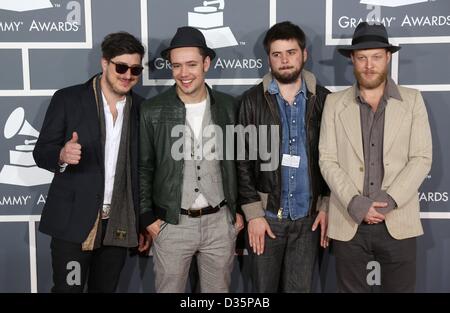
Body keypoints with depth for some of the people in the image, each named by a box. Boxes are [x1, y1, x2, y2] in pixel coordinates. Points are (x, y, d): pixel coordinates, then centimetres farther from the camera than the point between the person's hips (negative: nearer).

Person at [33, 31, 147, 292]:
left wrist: (144, 223, 6)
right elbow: (41, 152, -2)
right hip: (72, 222, -2)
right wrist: (62, 155, -25)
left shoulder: (142, 109, 5)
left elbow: (142, 169, 8)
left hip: (120, 227, 3)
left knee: (106, 289, 13)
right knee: (68, 288, 3)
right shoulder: (67, 99, -3)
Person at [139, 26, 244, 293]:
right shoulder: (152, 111, -6)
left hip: (220, 221, 2)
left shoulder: (228, 107, 0)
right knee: (168, 289, 12)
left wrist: (240, 211, 7)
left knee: (219, 289, 16)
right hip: (170, 224, -1)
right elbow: (143, 168, 1)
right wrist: (147, 218, -2)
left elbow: (238, 162, 7)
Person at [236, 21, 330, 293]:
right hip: (267, 215, -1)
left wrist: (326, 206, -2)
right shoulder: (252, 101, -2)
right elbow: (243, 161, -3)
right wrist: (253, 213, -7)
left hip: (308, 217, 1)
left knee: (300, 288, 12)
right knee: (264, 288, 11)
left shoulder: (323, 99, 1)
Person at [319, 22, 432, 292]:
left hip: (398, 223, 0)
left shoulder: (412, 100, 4)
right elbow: (327, 160, -1)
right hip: (348, 223, 0)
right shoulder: (335, 103, 5)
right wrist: (355, 203, -14)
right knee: (351, 289, 10)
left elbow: (422, 159, -2)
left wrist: (388, 202, -14)